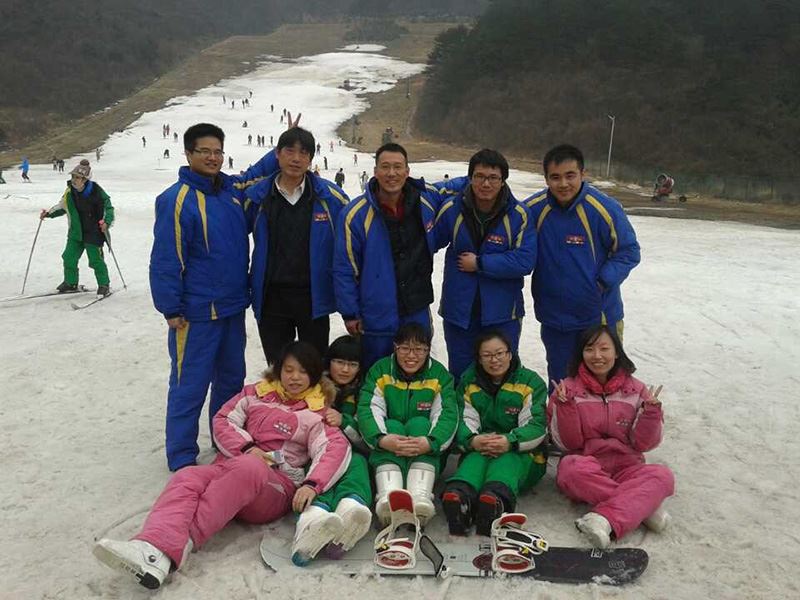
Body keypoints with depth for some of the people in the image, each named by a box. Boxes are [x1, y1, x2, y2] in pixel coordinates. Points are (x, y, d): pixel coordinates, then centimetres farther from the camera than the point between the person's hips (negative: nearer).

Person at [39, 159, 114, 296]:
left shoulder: (96, 191, -15)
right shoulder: (70, 191, 0)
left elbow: (108, 207, -7)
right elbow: (62, 206, 17)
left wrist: (106, 222, -21)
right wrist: (48, 213, 7)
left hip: (94, 232, -5)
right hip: (76, 232, 5)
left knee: (96, 259, -3)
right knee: (69, 257, 6)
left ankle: (104, 285, 11)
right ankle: (70, 283, 25)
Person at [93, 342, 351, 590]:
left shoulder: (316, 413, 9)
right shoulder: (256, 393, 20)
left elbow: (336, 448, -7)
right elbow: (223, 421, 14)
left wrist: (312, 485, -26)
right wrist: (246, 448, -6)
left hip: (277, 485, -3)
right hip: (231, 467, 4)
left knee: (247, 468, -37)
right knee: (189, 477, -28)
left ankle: (182, 541, -46)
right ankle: (154, 551, -56)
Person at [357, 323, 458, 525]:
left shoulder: (439, 374, -1)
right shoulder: (380, 370, -1)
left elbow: (448, 415, -15)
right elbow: (367, 410, -15)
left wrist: (430, 442, -36)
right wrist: (382, 439, -36)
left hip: (427, 455, 0)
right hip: (384, 453, 0)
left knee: (420, 423, -27)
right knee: (391, 425, -28)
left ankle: (421, 498, -47)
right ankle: (387, 498, -49)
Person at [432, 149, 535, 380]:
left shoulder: (519, 214, -10)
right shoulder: (451, 209, -5)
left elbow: (525, 261, -17)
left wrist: (480, 264, -15)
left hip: (502, 313, -1)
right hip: (459, 310, 2)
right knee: (460, 376, 15)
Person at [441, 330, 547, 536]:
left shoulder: (531, 382, 4)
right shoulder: (468, 382, 13)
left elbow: (537, 426, -6)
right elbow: (464, 421, 0)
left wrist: (510, 441, -26)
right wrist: (473, 440, -23)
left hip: (522, 454, -1)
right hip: (479, 450, 1)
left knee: (507, 461, -36)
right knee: (475, 458, -34)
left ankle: (496, 498, -66)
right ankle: (458, 496, -65)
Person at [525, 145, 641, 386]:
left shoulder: (604, 208, -17)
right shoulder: (533, 209, -10)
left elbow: (628, 251, -7)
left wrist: (604, 281, -17)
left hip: (599, 314, -2)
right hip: (554, 317, 3)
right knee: (559, 382, 20)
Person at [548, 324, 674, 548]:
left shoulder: (635, 390, 5)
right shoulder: (568, 389, 0)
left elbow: (642, 444, 2)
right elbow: (568, 443, -5)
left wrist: (651, 412, -15)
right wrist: (565, 406, -19)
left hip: (625, 467, 2)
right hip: (585, 466, -1)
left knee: (663, 475, -27)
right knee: (571, 468, -35)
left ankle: (605, 518, -40)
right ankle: (643, 506, -24)